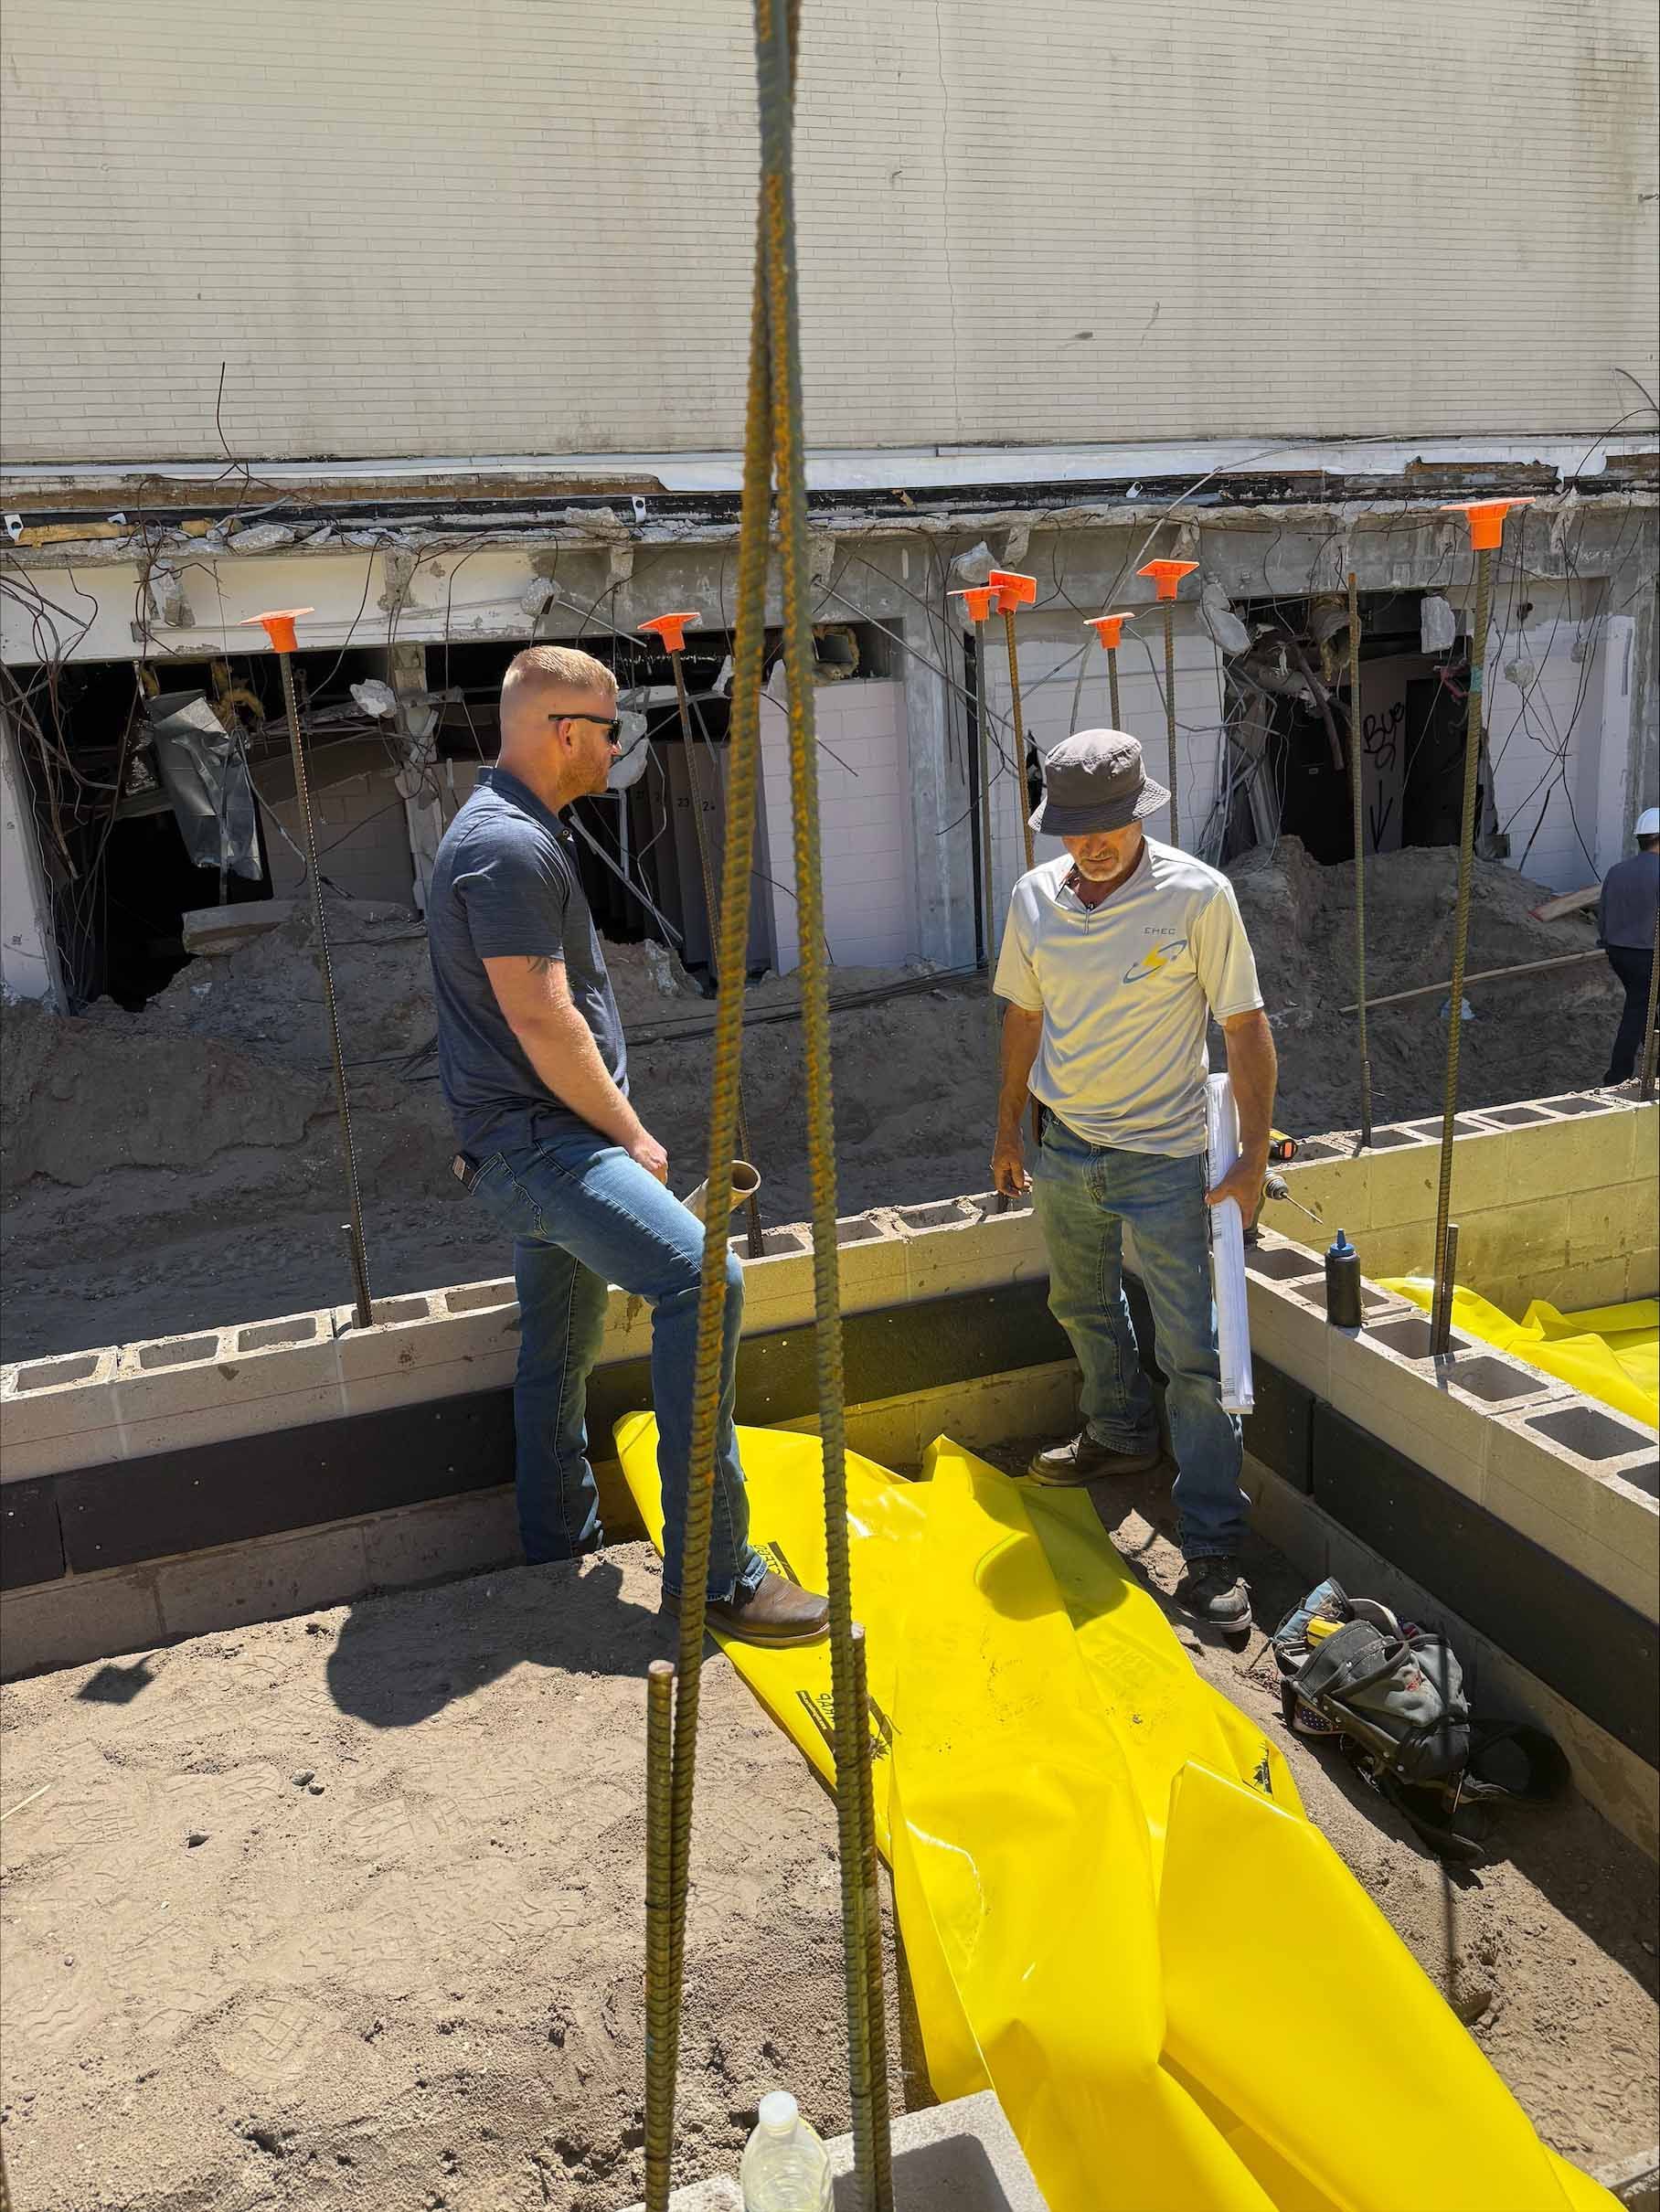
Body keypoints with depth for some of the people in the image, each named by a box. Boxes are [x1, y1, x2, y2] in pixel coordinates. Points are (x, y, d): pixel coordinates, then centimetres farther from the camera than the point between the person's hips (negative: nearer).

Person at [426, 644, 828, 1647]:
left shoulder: (523, 832, 18)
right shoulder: (507, 847, -17)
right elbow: (540, 1018, -22)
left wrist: (616, 1125, 20)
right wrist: (632, 1134, -12)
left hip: (548, 1140, 11)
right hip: (537, 1140, -11)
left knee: (561, 1347, 18)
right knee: (701, 1273, -25)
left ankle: (560, 1551, 33)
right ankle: (712, 1572, -22)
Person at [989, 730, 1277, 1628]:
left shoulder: (1198, 895, -16)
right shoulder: (1034, 898, -2)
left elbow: (1245, 1029, -11)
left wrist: (1254, 1153, -12)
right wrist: (1008, 1129, 16)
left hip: (1162, 1158, -5)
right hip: (1064, 1148, 5)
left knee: (1192, 1353, -4)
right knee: (1082, 1307, 23)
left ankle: (1212, 1548, 5)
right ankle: (1120, 1435, 49)